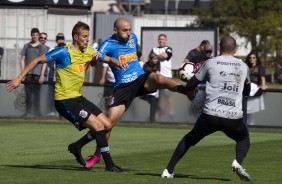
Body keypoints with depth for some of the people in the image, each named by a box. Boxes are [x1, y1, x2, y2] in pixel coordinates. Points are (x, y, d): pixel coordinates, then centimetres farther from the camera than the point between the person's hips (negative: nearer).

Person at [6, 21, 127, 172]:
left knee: (106, 124, 5)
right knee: (98, 125, -16)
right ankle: (109, 164, -10)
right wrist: (19, 79, -11)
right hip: (65, 101, -8)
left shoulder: (89, 51, 6)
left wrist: (118, 63, -4)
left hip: (78, 98, 9)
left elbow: (108, 59, 20)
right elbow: (37, 60, -9)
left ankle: (77, 146, 20)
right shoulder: (64, 52, -15)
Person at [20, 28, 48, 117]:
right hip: (28, 74, 2)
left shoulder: (42, 47, 6)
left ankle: (37, 112, 1)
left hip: (37, 74, -2)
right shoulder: (26, 46, 13)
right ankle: (28, 112, 6)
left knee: (36, 94, -3)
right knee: (28, 94, 2)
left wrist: (42, 75, -6)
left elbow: (44, 62, 3)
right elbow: (22, 59, 13)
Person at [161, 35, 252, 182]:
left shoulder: (210, 63, 6)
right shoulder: (243, 67, 13)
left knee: (190, 138, 23)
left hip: (210, 115, -1)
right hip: (234, 118, 1)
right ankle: (237, 162, -3)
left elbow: (190, 86, 13)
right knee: (244, 139, 28)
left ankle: (169, 170, 19)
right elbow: (247, 91, 30)